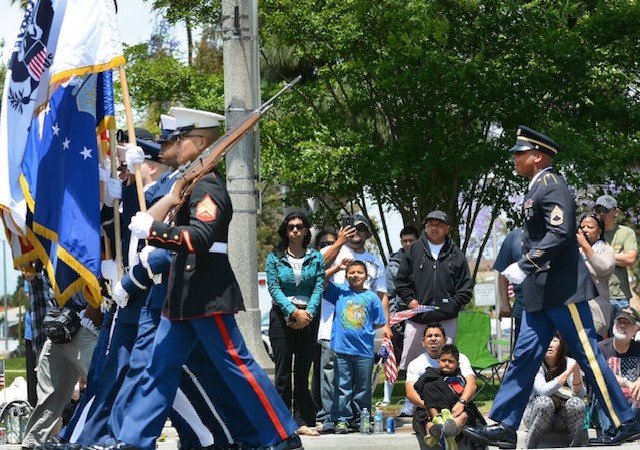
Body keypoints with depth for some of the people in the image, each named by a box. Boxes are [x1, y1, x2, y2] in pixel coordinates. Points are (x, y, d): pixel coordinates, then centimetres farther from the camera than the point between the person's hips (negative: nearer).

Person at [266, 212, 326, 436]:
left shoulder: (316, 258, 8)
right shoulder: (275, 258, 4)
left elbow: (319, 288, 1)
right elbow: (274, 288, -4)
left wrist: (308, 312, -15)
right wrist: (294, 312, -16)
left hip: (308, 317, 1)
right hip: (282, 316, -1)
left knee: (303, 371, 2)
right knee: (283, 372, -3)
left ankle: (304, 422, 4)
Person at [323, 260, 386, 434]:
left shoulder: (372, 297, 5)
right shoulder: (340, 292, 7)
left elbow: (379, 323, 8)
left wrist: (363, 328, 1)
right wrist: (337, 268, -3)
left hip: (365, 350, 1)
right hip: (342, 349, -1)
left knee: (362, 387, 8)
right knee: (342, 386, 0)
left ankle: (359, 419, 17)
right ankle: (342, 419, 3)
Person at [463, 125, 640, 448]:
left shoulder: (551, 186, -13)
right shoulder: (536, 190, 17)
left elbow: (560, 233, -24)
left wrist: (524, 266, -23)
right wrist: (525, 268, 14)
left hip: (562, 289, -10)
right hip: (540, 293, 10)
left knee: (588, 356, -5)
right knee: (525, 357, 7)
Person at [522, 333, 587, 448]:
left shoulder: (569, 362, -5)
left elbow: (579, 394, -17)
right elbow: (543, 391, -28)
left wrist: (576, 370, -35)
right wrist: (569, 371, -33)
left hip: (563, 419, 2)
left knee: (576, 403, -29)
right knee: (545, 402, -34)